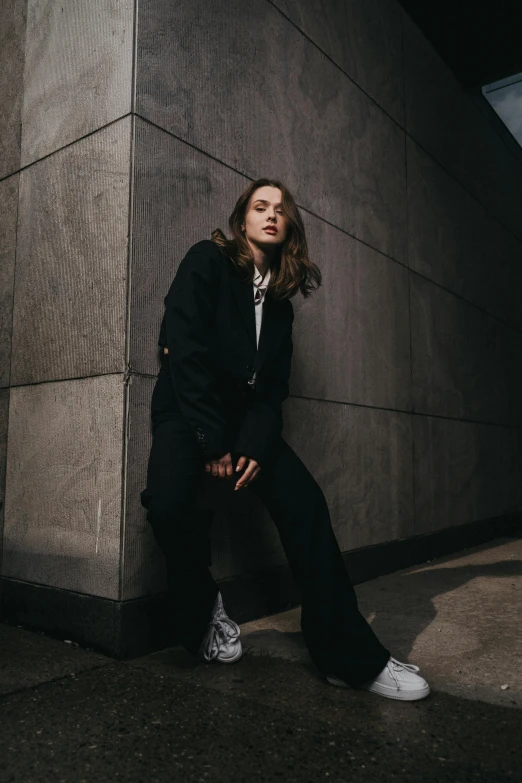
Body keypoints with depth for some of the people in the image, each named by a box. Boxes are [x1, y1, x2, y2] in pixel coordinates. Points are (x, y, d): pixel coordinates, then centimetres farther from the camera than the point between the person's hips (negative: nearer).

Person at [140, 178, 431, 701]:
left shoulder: (279, 298, 15)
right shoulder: (208, 261, 0)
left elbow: (273, 386, 6)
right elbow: (184, 348, -13)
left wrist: (257, 445, -13)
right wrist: (212, 442, -18)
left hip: (246, 418, 4)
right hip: (187, 412, -4)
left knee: (305, 502, -18)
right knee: (169, 503, -32)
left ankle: (348, 655, -8)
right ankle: (203, 617, -2)